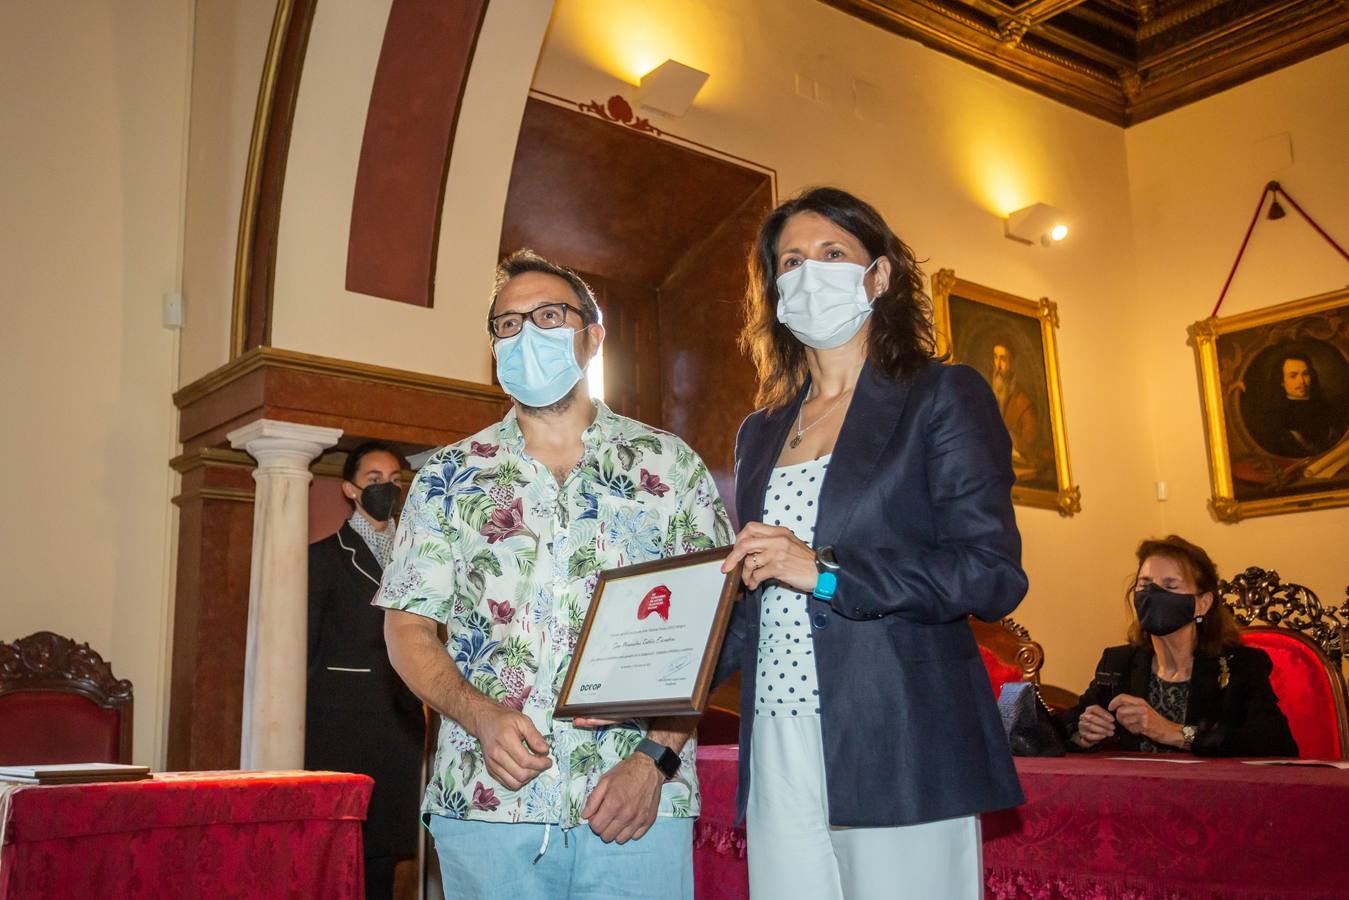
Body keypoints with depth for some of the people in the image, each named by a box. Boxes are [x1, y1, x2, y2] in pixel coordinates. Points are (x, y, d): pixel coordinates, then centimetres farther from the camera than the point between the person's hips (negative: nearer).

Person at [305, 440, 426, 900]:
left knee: (385, 844, 6)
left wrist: (419, 706, 6)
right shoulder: (325, 556, 3)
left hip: (400, 721, 4)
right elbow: (304, 646, 0)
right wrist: (302, 721, -5)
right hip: (340, 720, -4)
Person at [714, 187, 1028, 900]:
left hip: (897, 754, -4)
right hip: (777, 754, 5)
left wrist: (826, 571, -17)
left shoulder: (942, 397, 1)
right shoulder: (760, 432, 17)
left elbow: (995, 575, -9)